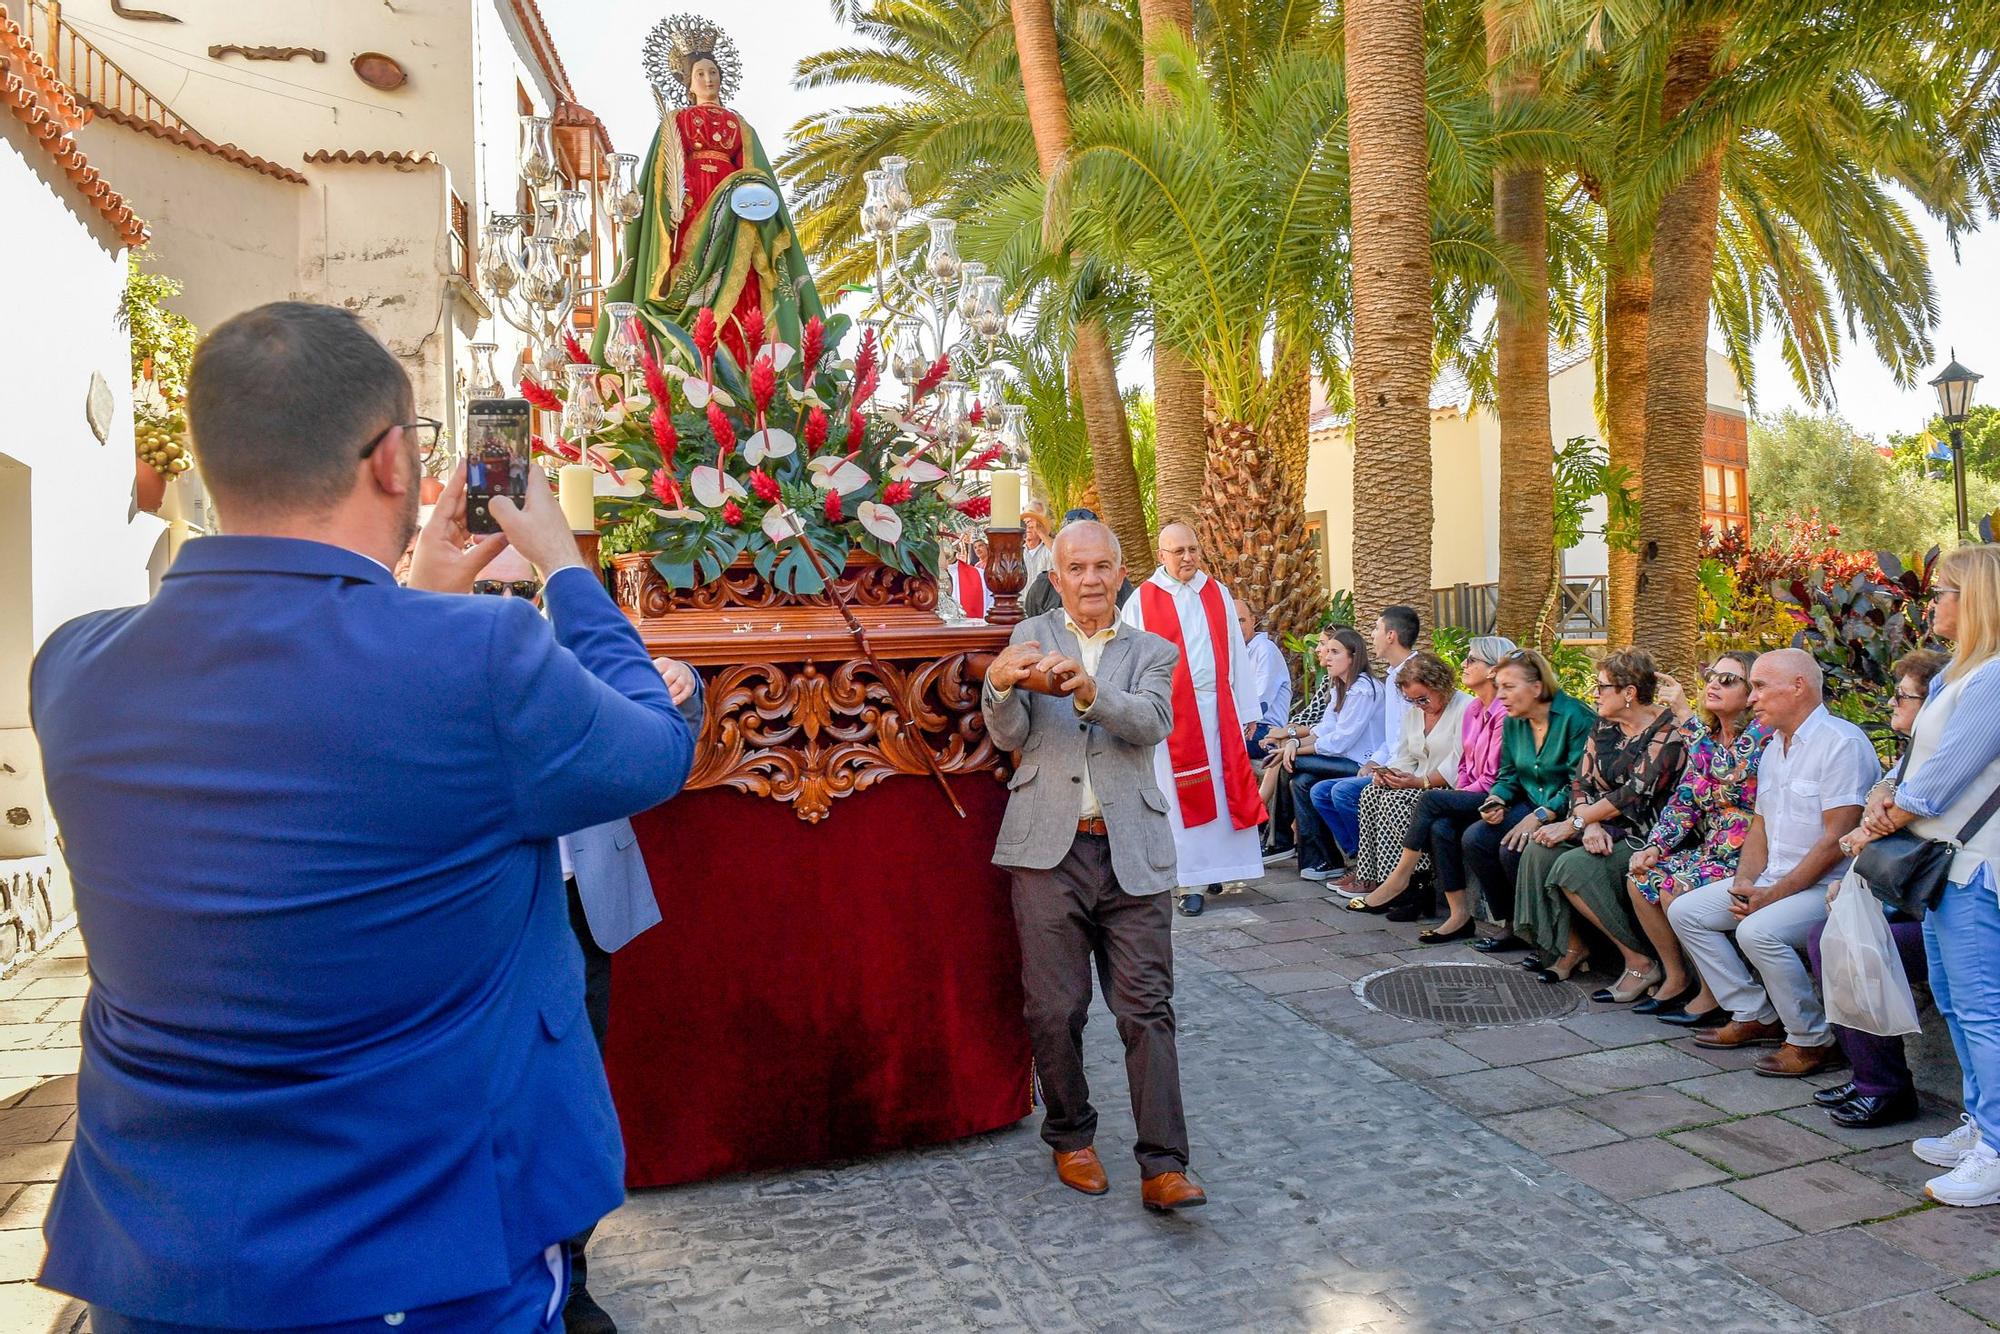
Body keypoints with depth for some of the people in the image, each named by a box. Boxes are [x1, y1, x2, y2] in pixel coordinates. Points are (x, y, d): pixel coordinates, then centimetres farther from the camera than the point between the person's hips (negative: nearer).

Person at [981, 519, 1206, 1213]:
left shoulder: (1152, 651, 11)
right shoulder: (1030, 638, 10)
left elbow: (1151, 724, -9)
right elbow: (1009, 736, -1)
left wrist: (1086, 687, -28)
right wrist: (1001, 686, -24)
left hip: (1130, 851, 0)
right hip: (1050, 847, 0)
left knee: (1147, 1007, -2)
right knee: (1055, 1009, 5)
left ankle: (1163, 1167, 3)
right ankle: (1071, 1138, 25)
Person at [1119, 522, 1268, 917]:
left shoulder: (1218, 595, 9)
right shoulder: (1143, 601, -2)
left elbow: (1237, 655, 10)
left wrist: (1245, 710, 7)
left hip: (1217, 707, 3)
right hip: (1172, 712, -3)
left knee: (1225, 789, 6)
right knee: (1183, 797, 1)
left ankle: (1214, 866, 24)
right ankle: (1194, 882, 8)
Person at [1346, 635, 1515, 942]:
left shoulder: (1504, 713, -14)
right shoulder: (1473, 709, 13)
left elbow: (1493, 779, -15)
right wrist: (1456, 798, 1)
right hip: (1472, 799, 7)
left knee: (1430, 800, -25)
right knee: (1440, 827, -24)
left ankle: (1400, 877, -10)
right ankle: (1459, 915, -22)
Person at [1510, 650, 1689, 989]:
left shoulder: (1667, 733, -14)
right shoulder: (1604, 725, 9)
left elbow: (1633, 796, -20)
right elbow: (1582, 781, 3)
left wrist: (1573, 824, -18)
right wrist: (1589, 825, -16)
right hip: (1605, 829, 7)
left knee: (1573, 866, -28)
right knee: (1538, 850, -18)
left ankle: (1640, 963, -14)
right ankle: (1572, 946, -2)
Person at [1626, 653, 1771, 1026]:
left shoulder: (1762, 733, -14)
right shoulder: (1702, 736, 9)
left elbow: (1730, 773, -29)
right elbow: (1683, 801, 12)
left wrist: (1688, 721, -19)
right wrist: (1655, 846, 0)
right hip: (1710, 848, 8)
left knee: (1676, 890, -23)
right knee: (1640, 878, -5)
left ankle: (1713, 996, -6)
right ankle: (1676, 977, 8)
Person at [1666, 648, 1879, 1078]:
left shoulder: (1842, 743, -16)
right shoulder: (1773, 749, 14)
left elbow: (1836, 839, -21)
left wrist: (1773, 896, -20)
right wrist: (1744, 883, -2)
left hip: (1827, 885, -9)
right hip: (1773, 880, 9)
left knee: (1758, 930, -32)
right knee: (1685, 911, 2)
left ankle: (1814, 1042, -11)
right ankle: (1755, 1016, 8)